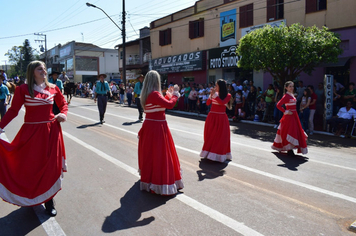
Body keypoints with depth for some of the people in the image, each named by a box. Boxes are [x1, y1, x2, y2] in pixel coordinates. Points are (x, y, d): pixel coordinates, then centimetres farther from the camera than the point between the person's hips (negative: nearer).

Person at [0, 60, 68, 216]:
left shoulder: (53, 88, 4)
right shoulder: (23, 89, -6)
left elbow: (63, 104, 15)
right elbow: (13, 110, -7)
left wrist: (64, 114, -5)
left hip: (51, 131, 3)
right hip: (31, 132, -2)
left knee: (50, 166, 7)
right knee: (30, 165, 7)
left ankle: (48, 199, 22)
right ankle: (30, 197, 31)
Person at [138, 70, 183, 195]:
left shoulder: (146, 94, 9)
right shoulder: (155, 94, -20)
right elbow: (170, 105, -26)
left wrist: (168, 94, 20)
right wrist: (175, 94, -9)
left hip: (149, 126, 10)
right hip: (157, 127, -9)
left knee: (149, 153, 20)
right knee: (159, 154, -1)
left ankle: (148, 179, 36)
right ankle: (158, 183, 7)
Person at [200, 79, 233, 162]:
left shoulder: (227, 95, -5)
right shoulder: (214, 93, 7)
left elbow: (222, 103, -22)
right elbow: (208, 103, 0)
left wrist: (215, 94, -20)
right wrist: (211, 95, -13)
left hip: (221, 118, -4)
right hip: (212, 117, 4)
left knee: (220, 136, -1)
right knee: (210, 135, 9)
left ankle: (218, 155, 9)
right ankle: (209, 152, 21)